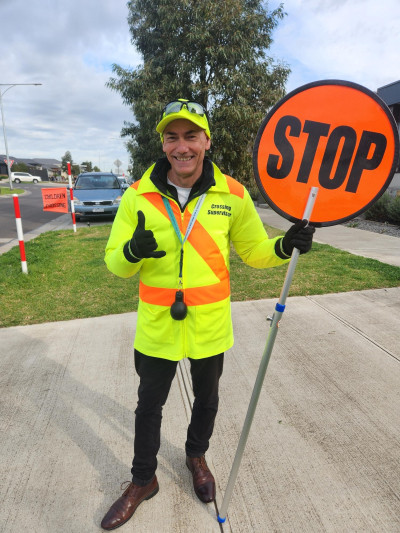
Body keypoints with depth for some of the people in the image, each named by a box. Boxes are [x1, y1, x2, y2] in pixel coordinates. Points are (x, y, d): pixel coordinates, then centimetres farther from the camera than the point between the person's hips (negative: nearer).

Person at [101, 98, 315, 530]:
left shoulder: (233, 195, -8)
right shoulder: (138, 196, -9)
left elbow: (254, 251, 1)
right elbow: (115, 263, -6)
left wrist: (285, 246, -19)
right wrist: (132, 251, -29)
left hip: (210, 325, 1)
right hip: (157, 325, 0)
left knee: (207, 398, 23)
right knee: (149, 405, 18)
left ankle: (196, 456, 57)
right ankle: (143, 481, 48)